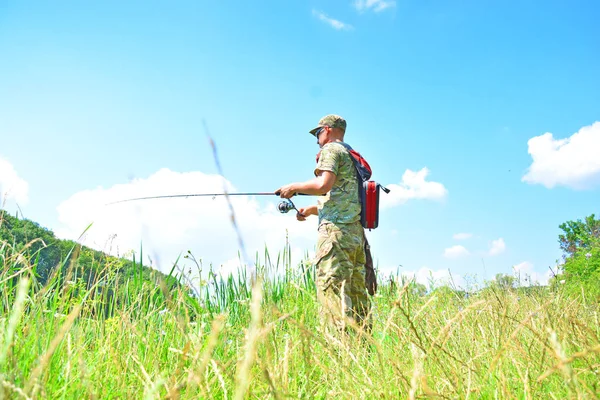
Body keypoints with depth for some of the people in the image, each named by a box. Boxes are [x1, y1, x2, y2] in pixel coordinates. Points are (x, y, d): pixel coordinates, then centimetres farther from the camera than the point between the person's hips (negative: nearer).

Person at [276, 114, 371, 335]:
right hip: (356, 232, 10)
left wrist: (294, 187, -3)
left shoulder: (331, 149, 0)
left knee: (332, 289, -13)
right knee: (356, 294, 8)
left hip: (336, 230, -9)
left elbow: (323, 184, -17)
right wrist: (311, 209, 26)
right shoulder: (352, 157, 28)